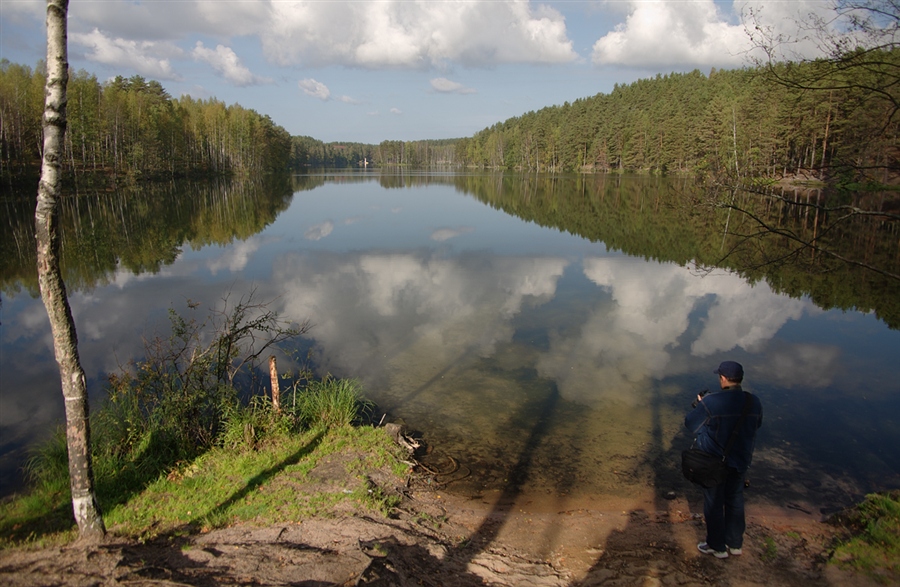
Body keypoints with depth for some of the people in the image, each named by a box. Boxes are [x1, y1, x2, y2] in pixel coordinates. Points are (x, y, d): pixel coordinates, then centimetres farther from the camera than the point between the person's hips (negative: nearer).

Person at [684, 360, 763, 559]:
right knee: (735, 501, 21)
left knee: (713, 503, 12)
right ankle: (735, 544, 35)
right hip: (740, 460, 5)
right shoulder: (754, 402, -10)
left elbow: (690, 423, -13)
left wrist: (700, 405, 4)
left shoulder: (710, 402, -25)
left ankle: (717, 546, 24)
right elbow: (756, 425, 9)